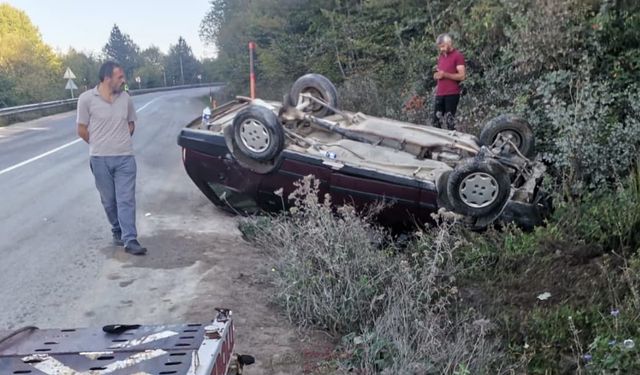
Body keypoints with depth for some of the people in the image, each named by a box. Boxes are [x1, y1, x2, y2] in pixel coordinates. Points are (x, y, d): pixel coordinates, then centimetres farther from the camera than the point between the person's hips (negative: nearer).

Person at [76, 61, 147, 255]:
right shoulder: (87, 98, -6)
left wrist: (121, 142, 8)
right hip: (100, 159, -1)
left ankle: (130, 240, -5)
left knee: (126, 199, -3)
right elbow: (82, 129, 2)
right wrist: (100, 145, 9)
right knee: (109, 200, 10)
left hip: (125, 157, 1)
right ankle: (117, 231, 29)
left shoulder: (126, 98, 2)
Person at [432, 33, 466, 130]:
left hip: (452, 94, -7)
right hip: (439, 94, 7)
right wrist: (436, 75, 6)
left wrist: (445, 75, -17)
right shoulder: (441, 56, 19)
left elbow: (462, 76, -12)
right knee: (436, 121, 5)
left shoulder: (458, 56, -4)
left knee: (449, 121, -8)